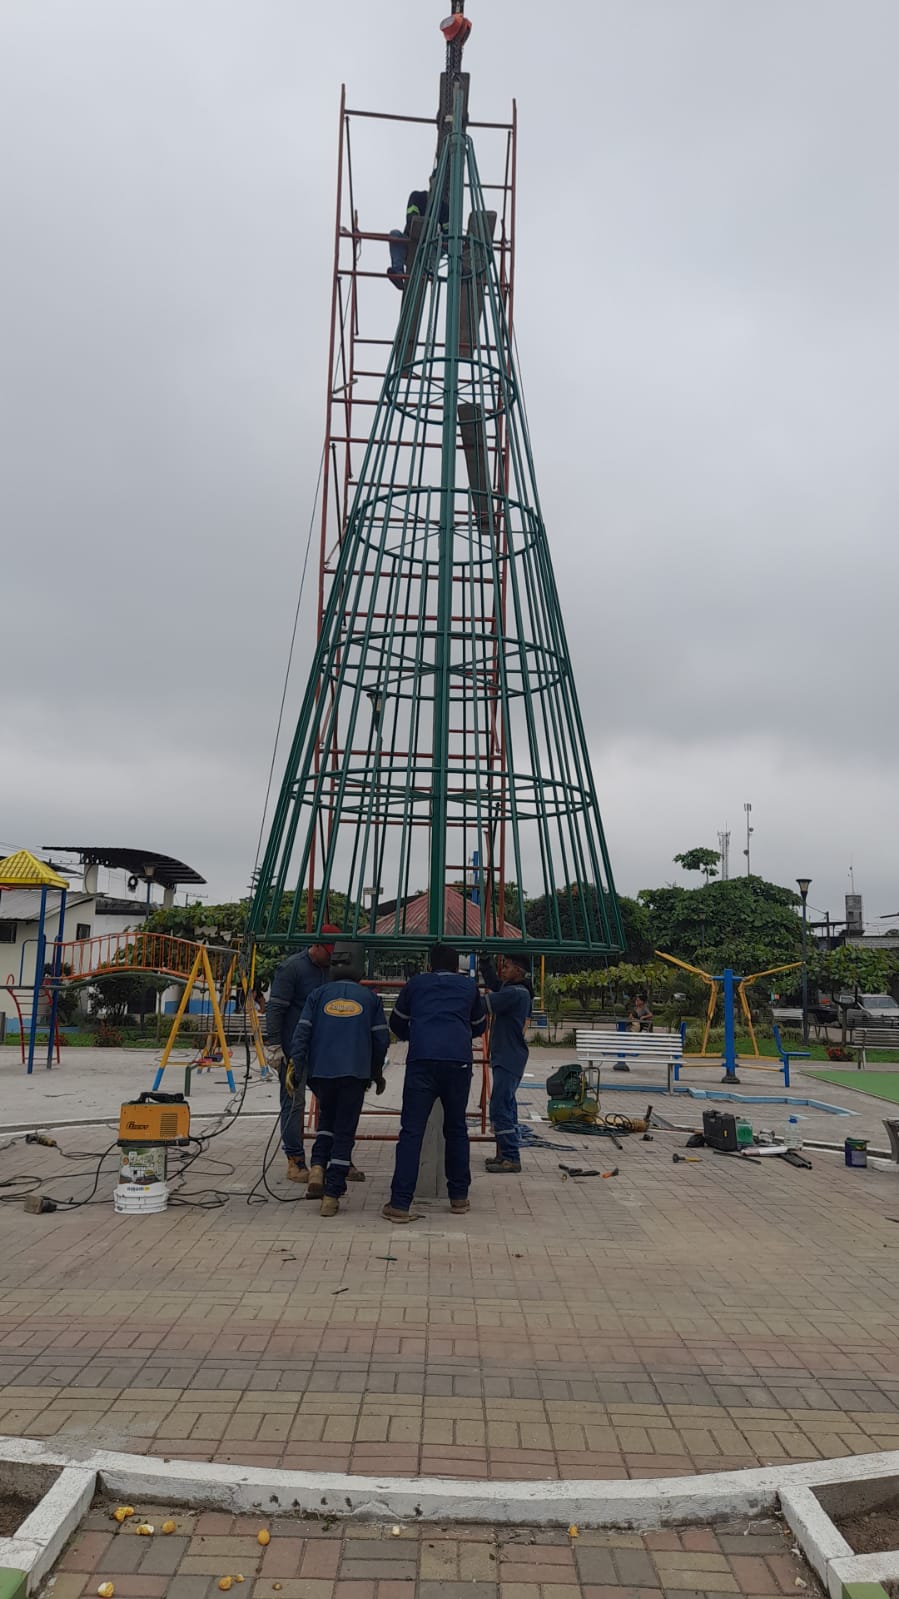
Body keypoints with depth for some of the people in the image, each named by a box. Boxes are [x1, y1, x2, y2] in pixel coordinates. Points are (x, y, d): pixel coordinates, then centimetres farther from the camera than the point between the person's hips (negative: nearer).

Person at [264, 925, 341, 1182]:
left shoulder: (329, 970, 12)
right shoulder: (292, 968, -10)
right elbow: (275, 1009, -13)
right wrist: (273, 1045, -16)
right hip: (294, 1049, -7)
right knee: (294, 1102, 0)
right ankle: (295, 1161, 8)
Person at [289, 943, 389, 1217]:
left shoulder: (318, 995, 6)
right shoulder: (370, 998, 5)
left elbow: (302, 1032, -1)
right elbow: (381, 1039, 7)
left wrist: (296, 1065, 2)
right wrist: (376, 1072, 20)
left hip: (320, 1071, 2)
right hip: (355, 1073, -2)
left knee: (327, 1119, 24)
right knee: (345, 1131, 4)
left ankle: (318, 1167, 3)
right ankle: (331, 1195, 2)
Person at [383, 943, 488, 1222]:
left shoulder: (416, 983, 22)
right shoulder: (469, 986, 23)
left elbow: (397, 1024, 32)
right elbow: (479, 1026, 36)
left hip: (421, 1060, -1)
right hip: (459, 1060, 1)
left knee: (411, 1131, -2)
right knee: (456, 1129, 17)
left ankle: (400, 1204, -6)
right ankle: (459, 1196, 23)